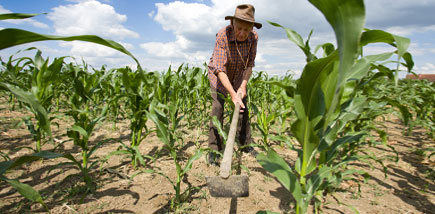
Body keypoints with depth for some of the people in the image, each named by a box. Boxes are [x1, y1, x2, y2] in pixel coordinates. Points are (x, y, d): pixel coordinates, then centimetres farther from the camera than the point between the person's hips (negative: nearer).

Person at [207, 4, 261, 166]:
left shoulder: (253, 38, -21)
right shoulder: (222, 36, -32)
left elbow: (249, 64, -11)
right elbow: (220, 69, -37)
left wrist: (243, 85, -23)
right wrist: (233, 94, -44)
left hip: (239, 75, 4)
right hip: (218, 74, -3)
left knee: (243, 109, 4)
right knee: (217, 108, -14)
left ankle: (245, 144, 20)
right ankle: (214, 149, -4)